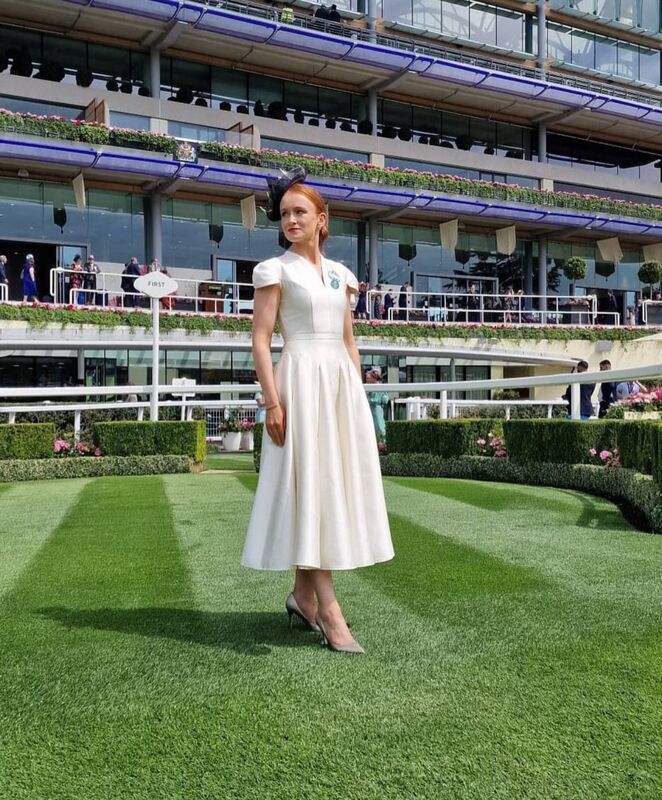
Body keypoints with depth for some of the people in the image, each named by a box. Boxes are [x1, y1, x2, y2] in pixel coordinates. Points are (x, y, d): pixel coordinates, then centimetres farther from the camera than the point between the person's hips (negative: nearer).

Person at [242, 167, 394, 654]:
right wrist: (272, 402, -15)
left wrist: (359, 394, 13)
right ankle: (329, 609, -7)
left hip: (342, 382, 6)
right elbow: (261, 340, -6)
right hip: (302, 380, -6)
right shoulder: (275, 270, 1)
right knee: (310, 482, -8)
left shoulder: (340, 274, 16)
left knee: (336, 481, 6)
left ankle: (303, 594, 18)